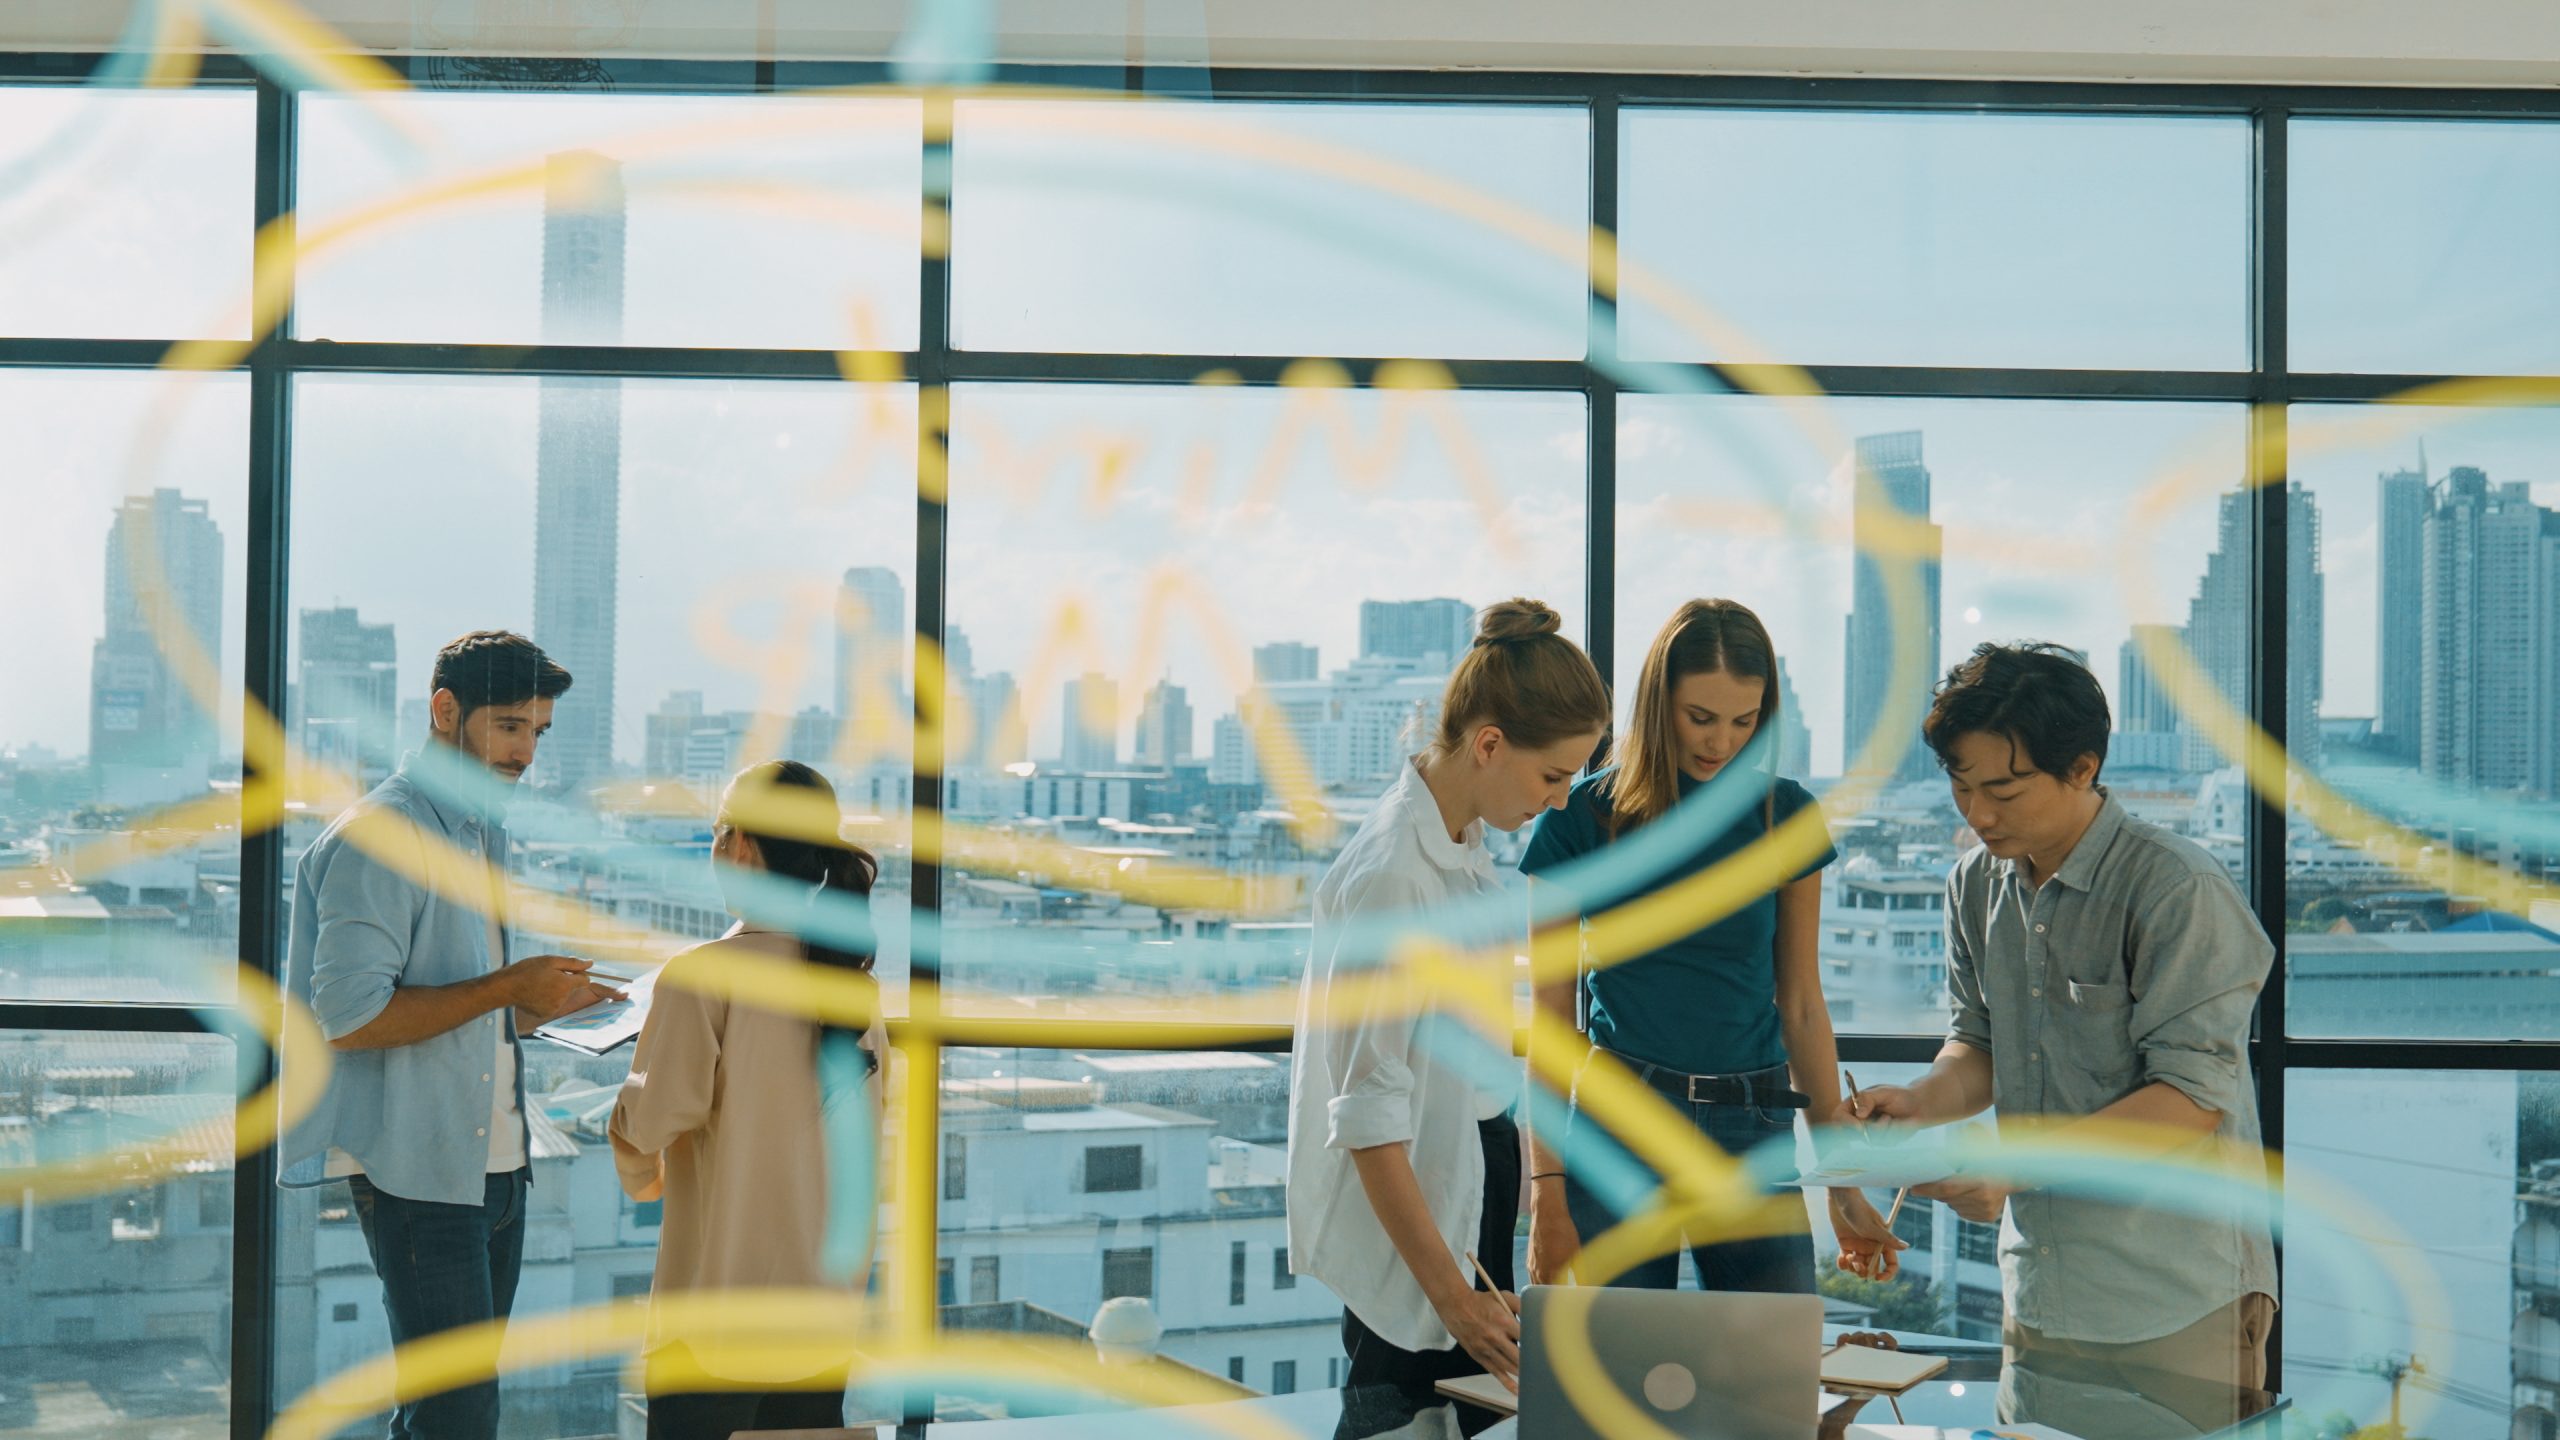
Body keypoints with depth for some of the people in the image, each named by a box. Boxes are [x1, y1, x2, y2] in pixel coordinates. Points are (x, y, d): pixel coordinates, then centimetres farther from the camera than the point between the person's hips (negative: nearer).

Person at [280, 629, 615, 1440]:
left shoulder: (486, 832, 17)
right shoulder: (378, 837, -12)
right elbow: (348, 1017, -20)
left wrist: (544, 1002, 4)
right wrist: (507, 988, -19)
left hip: (494, 1160, 9)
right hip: (415, 1167, -9)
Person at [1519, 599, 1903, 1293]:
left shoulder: (1785, 815, 5)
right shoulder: (1584, 817, -2)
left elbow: (1802, 1003, 11)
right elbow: (1551, 1016, -1)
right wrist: (1547, 1190, -5)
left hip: (1754, 1132, 2)